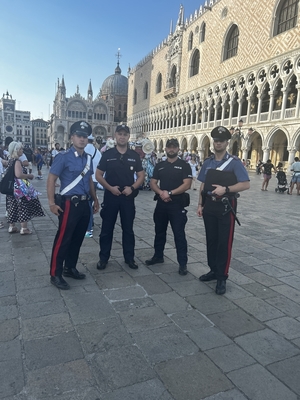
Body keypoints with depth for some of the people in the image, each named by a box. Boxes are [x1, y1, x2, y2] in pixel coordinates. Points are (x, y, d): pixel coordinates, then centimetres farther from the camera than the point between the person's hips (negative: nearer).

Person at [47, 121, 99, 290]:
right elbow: (51, 179, -11)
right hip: (69, 203, -7)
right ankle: (55, 275, 13)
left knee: (78, 238, 15)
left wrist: (95, 199, 20)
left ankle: (70, 268, 32)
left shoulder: (88, 158, 10)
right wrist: (52, 203, -16)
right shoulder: (63, 157, -10)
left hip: (84, 204, 7)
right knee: (63, 239, -1)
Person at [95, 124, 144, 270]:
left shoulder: (134, 155, 4)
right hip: (110, 196, -1)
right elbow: (98, 175, 0)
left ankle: (129, 257, 23)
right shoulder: (107, 154, -1)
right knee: (107, 229, 6)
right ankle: (103, 258, 20)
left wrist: (132, 187, -10)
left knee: (128, 229, 10)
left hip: (128, 197, 2)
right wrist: (110, 187, -13)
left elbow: (141, 175, 7)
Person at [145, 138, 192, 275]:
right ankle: (158, 256, 32)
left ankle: (182, 263, 8)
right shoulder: (159, 165, 10)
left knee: (179, 234, -1)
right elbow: (153, 183, 8)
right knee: (159, 231, 15)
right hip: (161, 203, 5)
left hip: (178, 204, -4)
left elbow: (187, 184, -12)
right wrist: (161, 192, -12)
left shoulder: (184, 165, -3)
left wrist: (170, 193, -19)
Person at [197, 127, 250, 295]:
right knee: (211, 240, 12)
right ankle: (213, 270, 27)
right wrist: (200, 204, 6)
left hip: (226, 207, -5)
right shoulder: (208, 162, 8)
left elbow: (246, 184, -12)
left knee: (224, 242, 1)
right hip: (209, 207, 5)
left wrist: (225, 189, -22)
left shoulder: (234, 162, -6)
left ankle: (222, 277, 10)